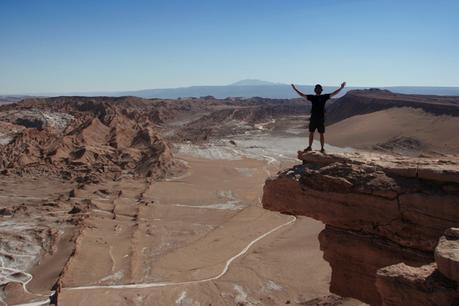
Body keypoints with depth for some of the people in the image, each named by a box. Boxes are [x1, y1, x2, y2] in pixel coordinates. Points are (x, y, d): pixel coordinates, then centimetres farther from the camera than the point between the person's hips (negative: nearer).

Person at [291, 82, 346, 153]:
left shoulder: (324, 97, 1)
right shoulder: (312, 97, 7)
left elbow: (334, 94, -2)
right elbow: (302, 95, 11)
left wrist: (341, 87, -9)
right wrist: (295, 89, 10)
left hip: (321, 119, -2)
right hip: (313, 118, 2)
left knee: (321, 134, 2)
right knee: (311, 133, 8)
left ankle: (322, 148, 9)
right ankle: (309, 147, 20)